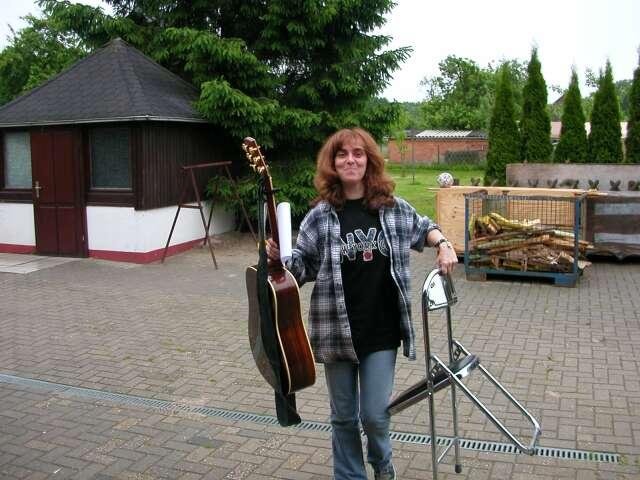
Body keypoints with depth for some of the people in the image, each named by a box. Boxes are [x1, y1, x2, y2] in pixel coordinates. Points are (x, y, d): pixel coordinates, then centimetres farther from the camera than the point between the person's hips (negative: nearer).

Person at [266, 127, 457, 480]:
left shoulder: (393, 208, 0)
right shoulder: (321, 215, -4)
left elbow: (422, 227, 20)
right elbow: (302, 267, 1)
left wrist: (443, 245, 3)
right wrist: (279, 259, -18)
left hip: (381, 330, 0)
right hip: (337, 331, 0)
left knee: (374, 414, 4)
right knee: (344, 417, 13)